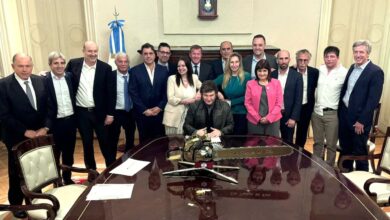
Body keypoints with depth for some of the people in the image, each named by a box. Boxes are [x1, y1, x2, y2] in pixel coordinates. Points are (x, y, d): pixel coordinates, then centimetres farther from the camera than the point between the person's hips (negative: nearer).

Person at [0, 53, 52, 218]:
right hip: (17, 138, -3)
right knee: (17, 173, 14)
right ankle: (16, 204, 35)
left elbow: (49, 106, 2)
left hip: (39, 134, 3)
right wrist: (25, 131, -17)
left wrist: (45, 127, -10)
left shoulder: (41, 81, 1)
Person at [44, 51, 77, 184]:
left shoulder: (69, 76, 5)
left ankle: (67, 178, 33)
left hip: (71, 120, 5)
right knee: (55, 154, 11)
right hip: (55, 123, -4)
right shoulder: (44, 80, -11)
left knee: (69, 153, 16)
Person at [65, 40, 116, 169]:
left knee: (105, 142, 9)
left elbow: (111, 92, -6)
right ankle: (91, 170, 29)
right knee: (87, 143, 13)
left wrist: (110, 113, -7)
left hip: (100, 112, -1)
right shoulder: (73, 64, -2)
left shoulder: (105, 68, -6)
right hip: (81, 112, 2)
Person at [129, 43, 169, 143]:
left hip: (159, 112, 1)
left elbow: (166, 91, 4)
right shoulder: (134, 71, -1)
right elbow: (133, 93, -5)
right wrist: (144, 110, -10)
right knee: (144, 141, 9)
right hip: (142, 113, -1)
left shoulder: (163, 70, 5)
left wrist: (160, 107, -7)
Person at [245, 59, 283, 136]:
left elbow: (279, 103, 1)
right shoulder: (250, 84, 3)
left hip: (273, 120, 0)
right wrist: (258, 118, -7)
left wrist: (269, 118, -8)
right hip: (254, 121, 0)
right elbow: (247, 103, 0)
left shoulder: (276, 83, 4)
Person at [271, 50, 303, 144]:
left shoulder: (297, 76, -3)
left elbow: (298, 99, -5)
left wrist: (293, 118, -10)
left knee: (287, 142, 10)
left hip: (288, 115, -1)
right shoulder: (271, 75, 0)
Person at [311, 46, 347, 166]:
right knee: (317, 142, 15)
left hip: (332, 114, -4)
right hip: (317, 112, 4)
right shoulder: (320, 69, 3)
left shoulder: (344, 73, -10)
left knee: (331, 144, 8)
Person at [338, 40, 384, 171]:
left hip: (359, 119, -7)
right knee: (345, 149, 18)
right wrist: (340, 110, 9)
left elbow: (373, 99, -16)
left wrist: (361, 121, -17)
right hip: (344, 114, 7)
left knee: (359, 152, 7)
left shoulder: (376, 72, -13)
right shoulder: (352, 67, 10)